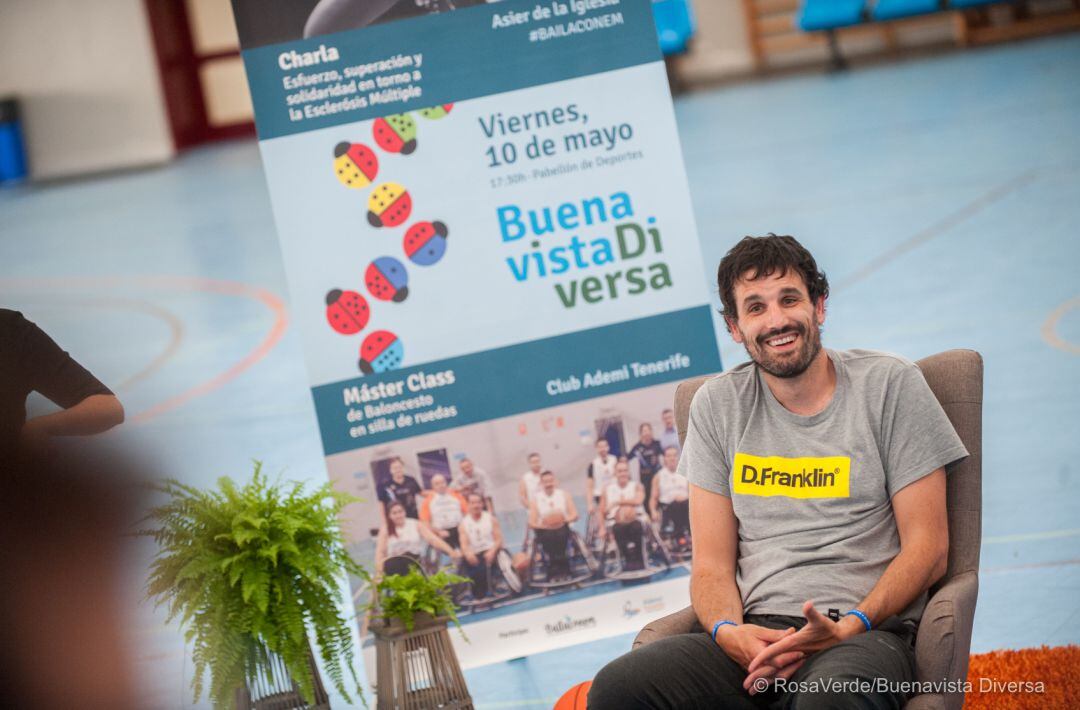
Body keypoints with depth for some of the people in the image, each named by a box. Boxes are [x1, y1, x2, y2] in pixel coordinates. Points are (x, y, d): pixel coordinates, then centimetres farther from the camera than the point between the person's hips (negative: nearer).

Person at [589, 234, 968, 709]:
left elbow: (928, 548, 2)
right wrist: (728, 631, -12)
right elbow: (712, 561, 11)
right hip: (758, 632, 4)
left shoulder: (890, 384, 6)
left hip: (866, 633, -3)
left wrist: (846, 629, -14)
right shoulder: (717, 405, 14)